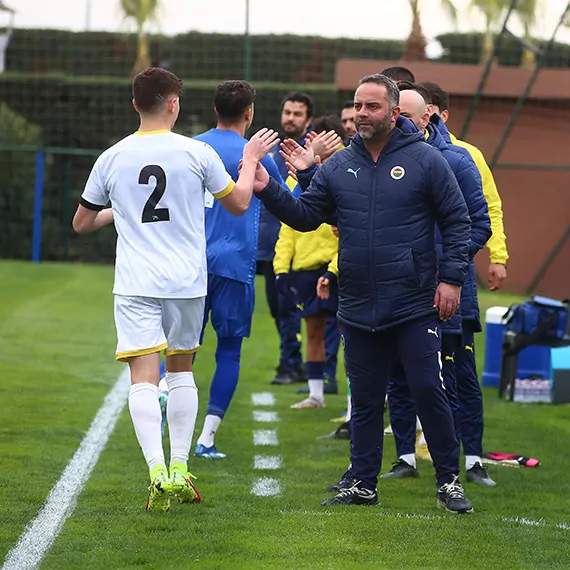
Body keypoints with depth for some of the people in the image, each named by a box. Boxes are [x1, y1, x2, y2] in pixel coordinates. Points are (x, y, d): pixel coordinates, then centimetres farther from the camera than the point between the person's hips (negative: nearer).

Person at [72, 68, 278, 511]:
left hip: (135, 285, -1)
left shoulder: (112, 158, 1)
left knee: (144, 378, -7)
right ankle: (180, 469, 17)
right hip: (187, 281, 1)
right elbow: (238, 204, 10)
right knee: (180, 370, 18)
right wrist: (250, 161, 26)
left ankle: (159, 472, -24)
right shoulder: (195, 152, -3)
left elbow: (81, 223, 13)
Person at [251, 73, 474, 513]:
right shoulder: (338, 166, 7)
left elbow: (457, 222, -2)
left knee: (429, 391, -4)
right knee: (365, 399, 11)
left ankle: (449, 481, 7)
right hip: (358, 308, 4)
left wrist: (452, 278, -9)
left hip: (415, 307, -4)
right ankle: (364, 484, 19)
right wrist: (268, 190, -6)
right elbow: (306, 216, 9)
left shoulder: (425, 160, -4)